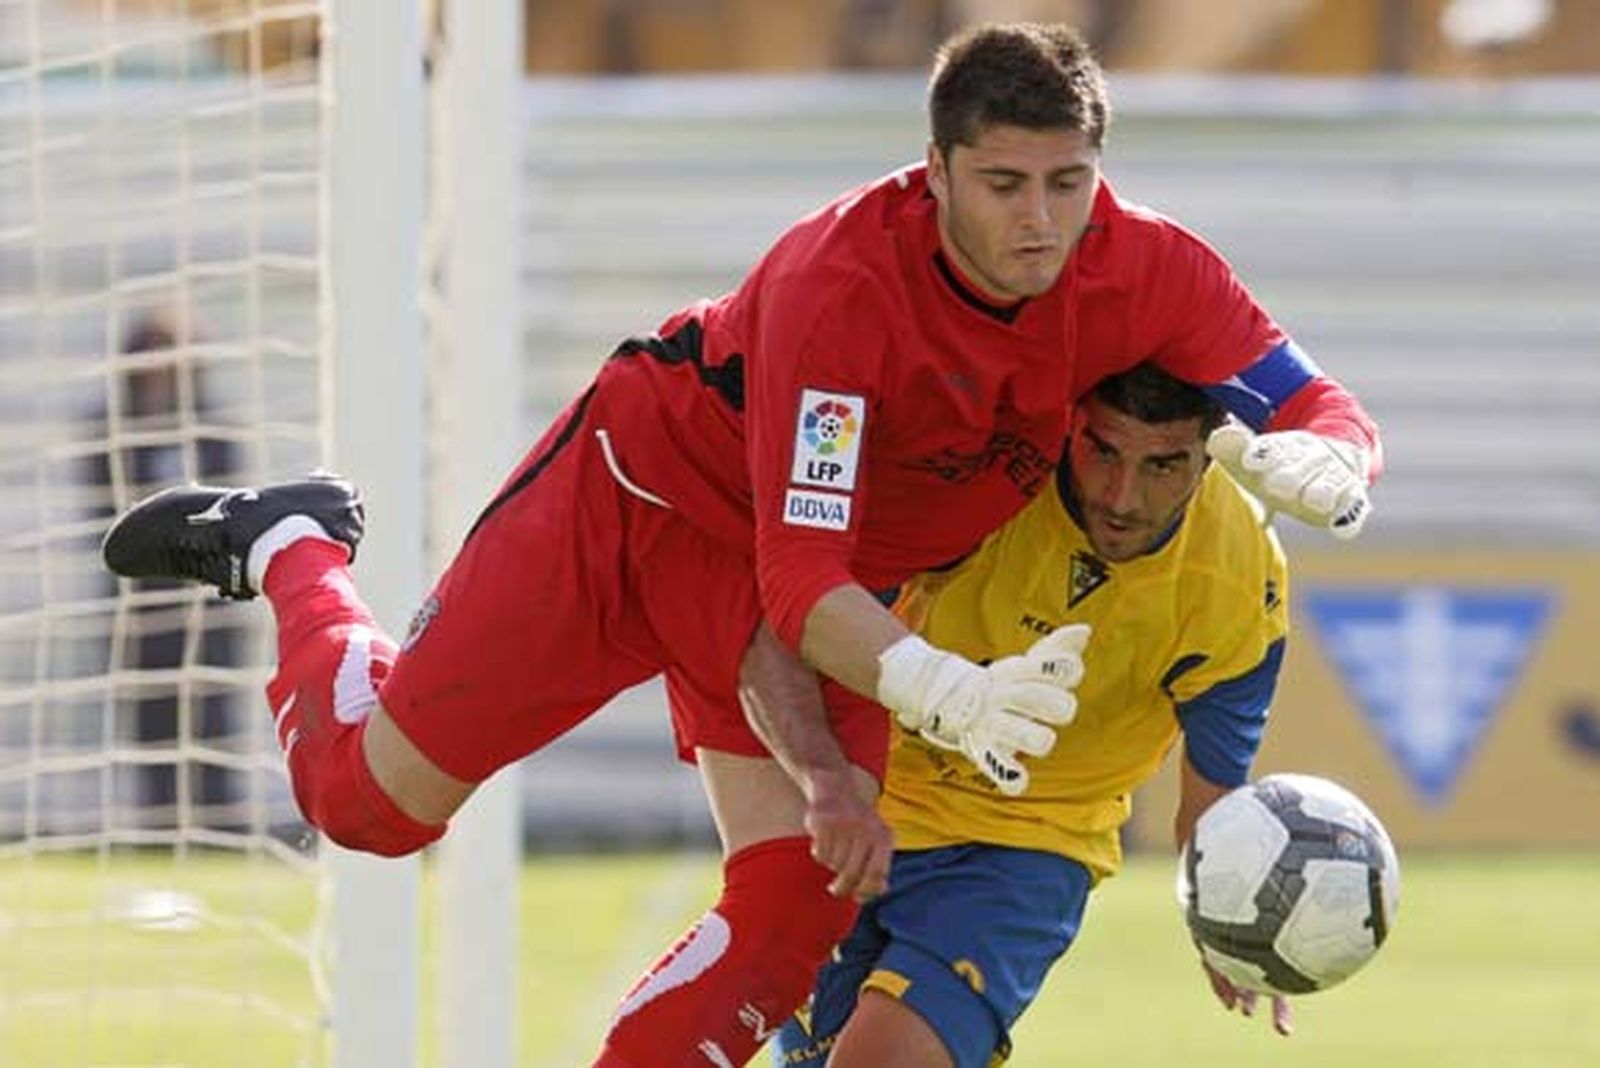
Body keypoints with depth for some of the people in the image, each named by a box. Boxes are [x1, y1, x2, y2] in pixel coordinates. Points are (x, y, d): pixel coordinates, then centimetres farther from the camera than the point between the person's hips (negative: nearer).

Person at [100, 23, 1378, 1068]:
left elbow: (1330, 418, -19)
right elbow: (799, 576, -40)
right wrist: (943, 692, -58)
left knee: (799, 904, -13)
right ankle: (291, 552, 34)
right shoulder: (839, 281, -38)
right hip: (644, 491, -5)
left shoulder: (1139, 273, -24)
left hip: (836, 578, 5)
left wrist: (1317, 465, -44)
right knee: (373, 796, 3)